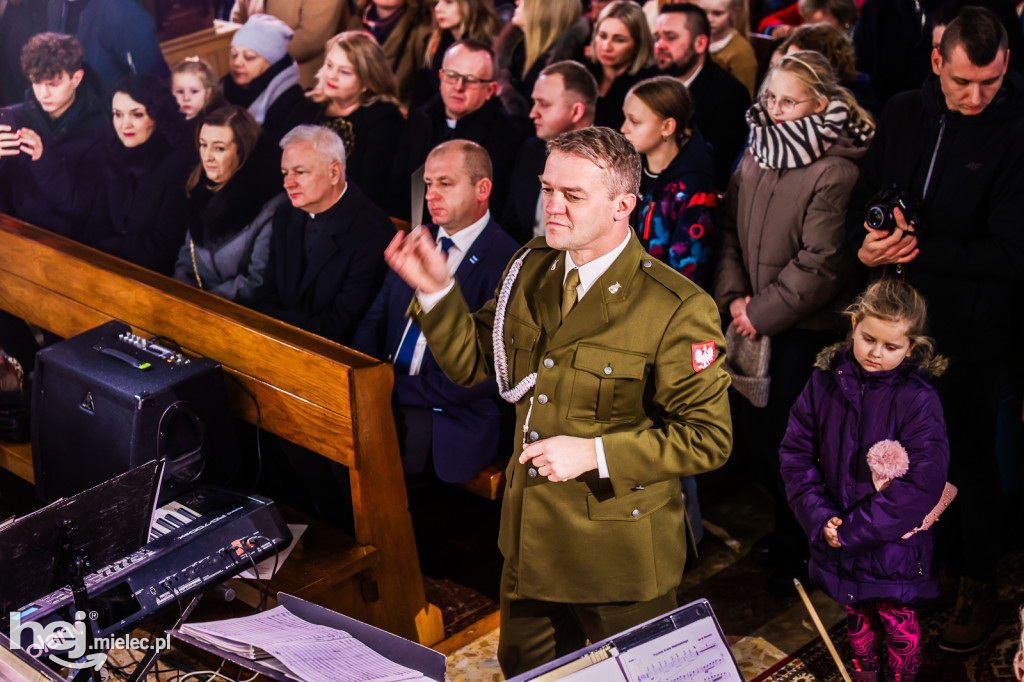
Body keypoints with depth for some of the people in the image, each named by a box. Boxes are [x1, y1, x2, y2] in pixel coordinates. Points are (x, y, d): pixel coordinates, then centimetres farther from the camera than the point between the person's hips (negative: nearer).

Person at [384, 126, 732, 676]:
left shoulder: (678, 309, -21)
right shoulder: (530, 271, 0)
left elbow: (708, 438, -19)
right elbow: (471, 362, 7)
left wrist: (593, 454, -27)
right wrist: (435, 290, -11)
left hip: (619, 553, -6)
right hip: (530, 540, 6)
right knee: (522, 669, 25)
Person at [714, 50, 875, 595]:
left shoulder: (835, 171, -17)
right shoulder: (755, 156, 6)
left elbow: (819, 263, -18)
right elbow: (730, 228, 8)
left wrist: (762, 313, -14)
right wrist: (733, 296, -5)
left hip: (806, 326, -7)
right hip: (755, 321, 7)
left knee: (786, 436, -1)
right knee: (754, 428, 12)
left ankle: (798, 550, 20)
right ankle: (786, 526, 36)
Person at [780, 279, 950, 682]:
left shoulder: (918, 400, -19)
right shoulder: (826, 380, -7)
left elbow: (922, 486, -23)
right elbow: (795, 452, -3)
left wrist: (852, 531, -21)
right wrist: (818, 517, -14)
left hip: (894, 545, -4)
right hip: (836, 539, 4)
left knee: (898, 625, 14)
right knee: (857, 616, 23)